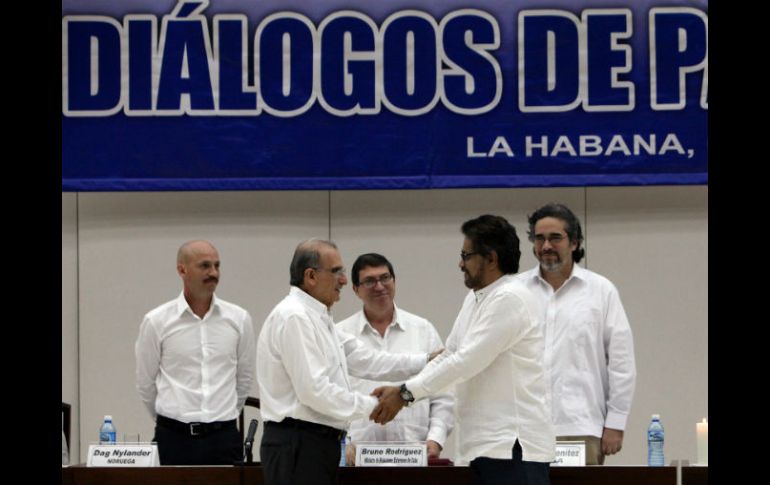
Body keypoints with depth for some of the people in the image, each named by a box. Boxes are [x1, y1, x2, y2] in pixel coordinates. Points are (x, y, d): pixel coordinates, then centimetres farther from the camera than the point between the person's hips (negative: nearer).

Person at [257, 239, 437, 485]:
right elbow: (313, 389, -20)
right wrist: (370, 405, -12)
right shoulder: (294, 318, -14)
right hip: (298, 446, -10)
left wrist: (428, 361, 10)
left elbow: (365, 360, 17)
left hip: (317, 445, 10)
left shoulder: (318, 318, 19)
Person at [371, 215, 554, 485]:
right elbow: (448, 356, 19)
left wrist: (406, 393, -12)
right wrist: (400, 392, 6)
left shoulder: (510, 299, -13)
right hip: (486, 444, 10)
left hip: (514, 445, -10)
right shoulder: (475, 299, 18)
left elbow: (468, 360, -18)